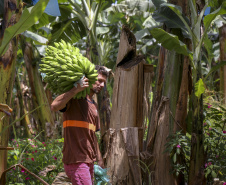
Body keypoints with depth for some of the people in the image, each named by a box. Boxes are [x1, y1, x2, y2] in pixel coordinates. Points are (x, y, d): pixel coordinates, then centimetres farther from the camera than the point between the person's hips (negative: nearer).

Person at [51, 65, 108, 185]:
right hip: (76, 161, -9)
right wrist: (76, 89, -29)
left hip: (89, 161, 9)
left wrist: (100, 162, 24)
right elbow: (54, 106, -27)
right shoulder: (73, 99, -5)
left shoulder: (94, 105, 21)